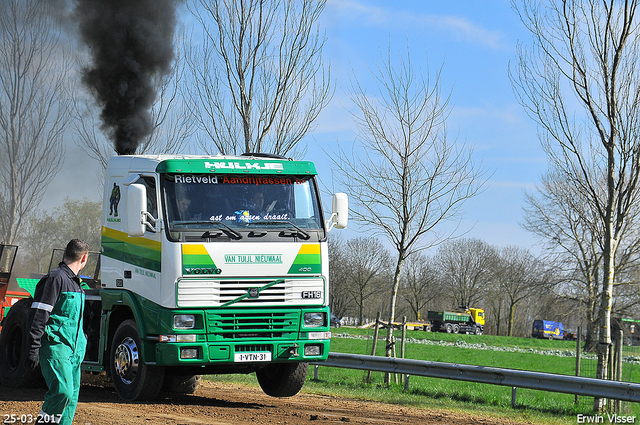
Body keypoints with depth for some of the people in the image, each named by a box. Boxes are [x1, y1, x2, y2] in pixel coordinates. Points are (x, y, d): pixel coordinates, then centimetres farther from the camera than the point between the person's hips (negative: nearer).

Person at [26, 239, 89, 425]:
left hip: (73, 349, 9)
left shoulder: (75, 282, 19)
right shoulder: (55, 278, -9)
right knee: (62, 392, -20)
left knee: (71, 395, 3)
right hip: (55, 347, -9)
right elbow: (38, 315, -14)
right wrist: (34, 348, -18)